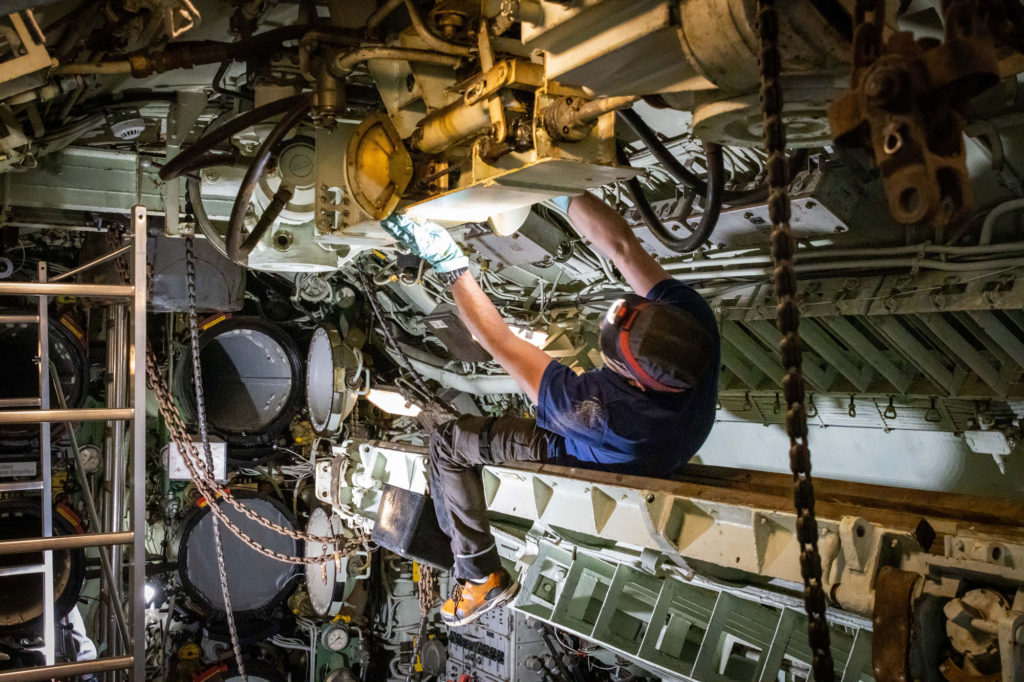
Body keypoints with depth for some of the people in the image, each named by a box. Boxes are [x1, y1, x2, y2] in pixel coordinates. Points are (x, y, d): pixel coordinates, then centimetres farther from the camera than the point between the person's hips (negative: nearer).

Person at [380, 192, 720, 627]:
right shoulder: (694, 321, -36)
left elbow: (500, 343, -37)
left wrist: (449, 262, -32)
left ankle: (481, 576, 13)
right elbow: (621, 246, -27)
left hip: (594, 465, -6)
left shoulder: (598, 409, -48)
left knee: (447, 442, -1)